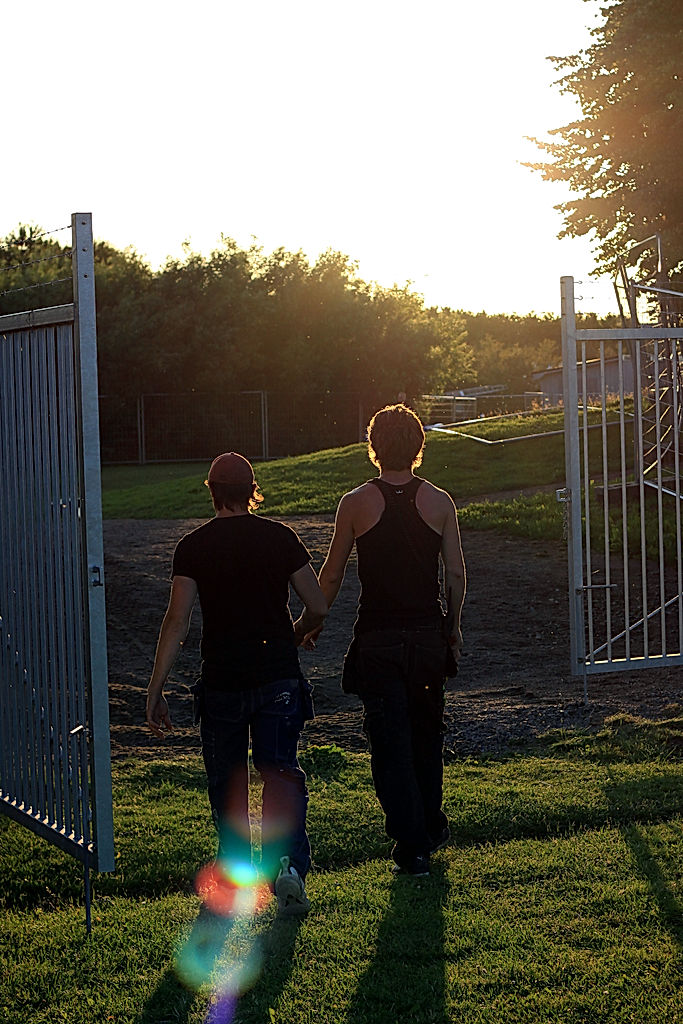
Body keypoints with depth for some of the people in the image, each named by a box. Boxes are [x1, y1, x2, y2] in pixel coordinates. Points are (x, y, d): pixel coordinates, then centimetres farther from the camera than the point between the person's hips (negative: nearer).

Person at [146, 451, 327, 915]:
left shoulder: (194, 546, -2)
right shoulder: (281, 537, 0)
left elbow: (177, 620, -9)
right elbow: (318, 608, 2)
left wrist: (156, 690, -7)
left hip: (222, 681, 0)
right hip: (279, 676, 0)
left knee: (228, 780, 14)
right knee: (281, 771, 4)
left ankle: (237, 872, 22)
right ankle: (290, 863, -16)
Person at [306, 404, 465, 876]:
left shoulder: (356, 504, -6)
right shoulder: (439, 501, -2)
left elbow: (332, 575, 0)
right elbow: (456, 573, 2)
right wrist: (454, 625, 17)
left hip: (377, 638, -2)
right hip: (429, 634, 3)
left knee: (391, 743, 4)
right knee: (427, 735, 20)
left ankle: (412, 848, 3)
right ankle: (432, 828, 35)